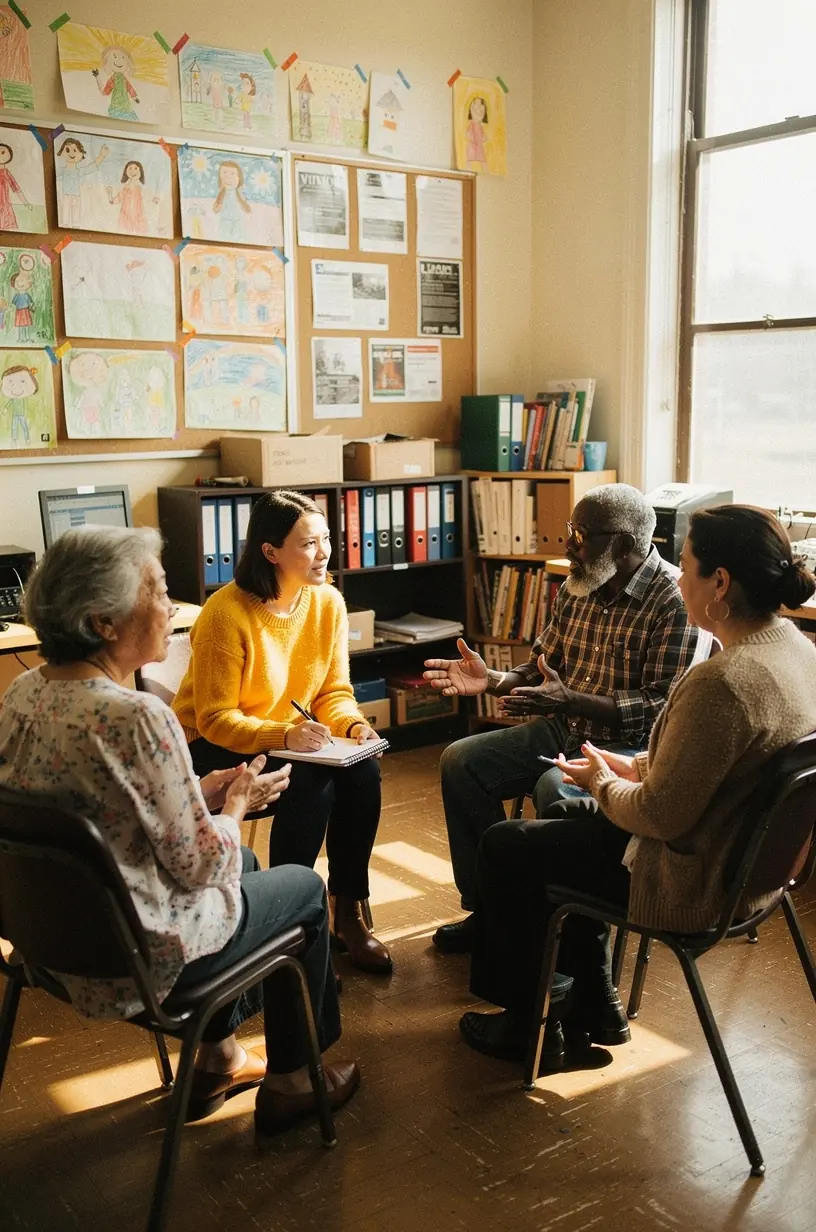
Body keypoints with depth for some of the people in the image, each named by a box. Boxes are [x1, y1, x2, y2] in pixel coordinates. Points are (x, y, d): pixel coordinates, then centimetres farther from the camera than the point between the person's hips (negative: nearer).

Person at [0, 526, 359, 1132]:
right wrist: (238, 803, -3)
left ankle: (220, 1059, 39)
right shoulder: (136, 717, -30)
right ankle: (289, 1083, 31)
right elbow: (198, 863, -22)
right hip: (137, 957, -8)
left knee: (245, 864, 30)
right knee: (306, 888, 17)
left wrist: (201, 792, 4)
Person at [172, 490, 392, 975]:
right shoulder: (227, 613, -24)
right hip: (215, 746, -5)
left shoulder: (329, 603, -6)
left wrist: (354, 725, -21)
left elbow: (334, 693, 1)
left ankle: (349, 914, -7)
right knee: (311, 784, -30)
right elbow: (215, 720, -22)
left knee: (363, 772, -21)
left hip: (292, 738, 6)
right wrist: (284, 736, -36)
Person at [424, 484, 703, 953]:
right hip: (563, 730, 8)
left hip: (628, 744, -8)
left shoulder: (674, 601, -16)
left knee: (554, 789, -35)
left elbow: (662, 708, -22)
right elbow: (543, 669, 15)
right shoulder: (577, 589, 6)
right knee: (461, 761, -4)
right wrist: (491, 678, -5)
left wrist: (571, 701, -30)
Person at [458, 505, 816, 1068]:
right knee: (562, 816, 27)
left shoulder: (721, 682, -33)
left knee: (504, 846, 8)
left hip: (693, 884, -10)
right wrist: (635, 766, 6)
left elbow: (660, 815, -26)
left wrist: (603, 782, -7)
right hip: (746, 860, 10)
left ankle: (522, 1018, 28)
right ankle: (596, 1006, 33)